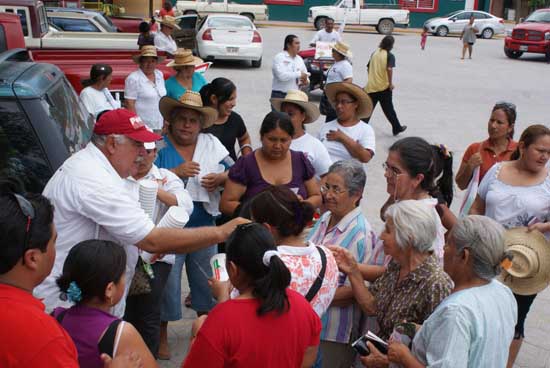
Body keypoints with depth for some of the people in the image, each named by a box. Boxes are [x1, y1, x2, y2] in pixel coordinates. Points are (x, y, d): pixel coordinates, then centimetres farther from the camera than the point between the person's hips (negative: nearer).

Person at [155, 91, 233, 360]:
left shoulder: (212, 144, 5)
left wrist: (220, 178, -13)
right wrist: (176, 172, -24)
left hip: (204, 224, 4)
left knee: (205, 278, 16)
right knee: (167, 280, 4)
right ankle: (162, 336, 22)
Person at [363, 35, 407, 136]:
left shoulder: (374, 53, 8)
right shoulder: (389, 55, -8)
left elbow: (369, 67, 14)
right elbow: (389, 69, -22)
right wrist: (391, 83, -14)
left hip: (371, 86, 4)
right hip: (384, 86, -4)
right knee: (388, 109, 10)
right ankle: (397, 128, 26)